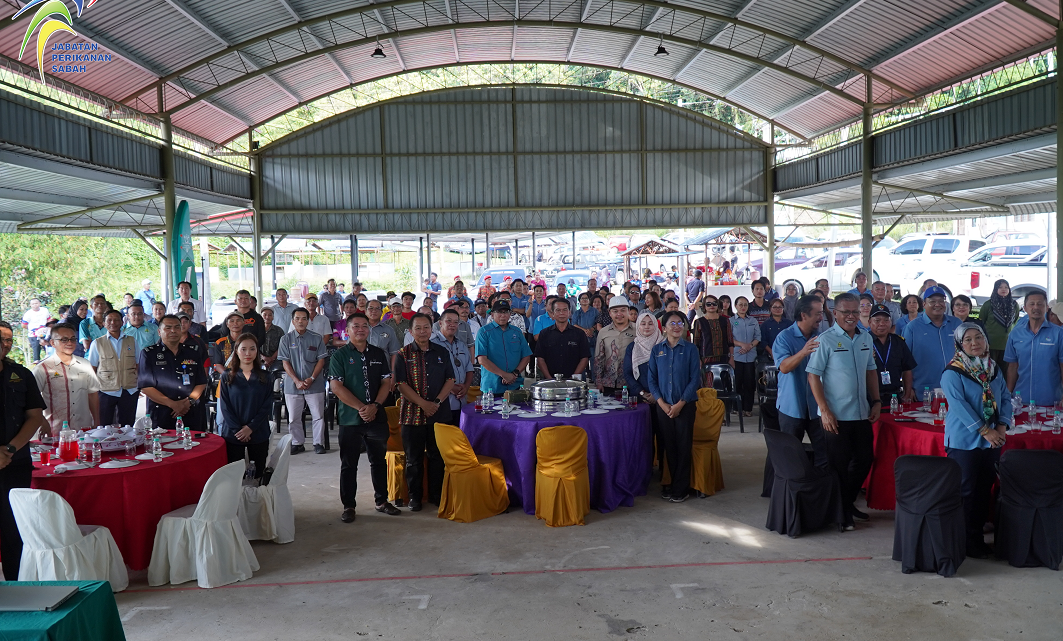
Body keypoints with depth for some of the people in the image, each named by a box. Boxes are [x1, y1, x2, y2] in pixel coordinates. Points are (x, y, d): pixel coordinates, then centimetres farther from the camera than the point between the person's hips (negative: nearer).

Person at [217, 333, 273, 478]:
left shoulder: (264, 377, 6)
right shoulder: (227, 377, 4)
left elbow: (267, 405, -1)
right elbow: (225, 406, -1)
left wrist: (250, 427, -12)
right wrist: (237, 430, -11)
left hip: (259, 433, 1)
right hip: (232, 434, -1)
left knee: (258, 474, 3)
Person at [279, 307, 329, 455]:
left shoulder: (317, 338, 1)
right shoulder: (286, 339, 2)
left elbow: (321, 361, 0)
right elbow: (285, 363, -1)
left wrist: (311, 379, -11)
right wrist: (297, 381, -12)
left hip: (314, 384, -1)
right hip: (292, 385, 1)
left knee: (318, 415, 3)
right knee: (293, 417, 7)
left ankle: (318, 443, 15)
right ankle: (297, 443, 21)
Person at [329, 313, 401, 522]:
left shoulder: (379, 354, 9)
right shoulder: (340, 355, -2)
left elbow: (386, 382, 5)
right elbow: (336, 386, -10)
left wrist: (375, 406, -11)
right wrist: (361, 407, -16)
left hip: (377, 418, 3)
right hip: (350, 419, -3)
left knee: (379, 460, 12)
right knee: (348, 464, 5)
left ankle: (381, 500, 24)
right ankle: (348, 505, 15)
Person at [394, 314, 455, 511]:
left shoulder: (442, 352, 8)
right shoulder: (403, 354, 0)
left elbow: (450, 380, 5)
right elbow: (401, 384, -7)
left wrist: (437, 402, -10)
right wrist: (423, 403, -15)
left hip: (440, 414, 2)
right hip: (412, 414, -2)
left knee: (438, 456, 8)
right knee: (414, 458, 6)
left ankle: (436, 495, 21)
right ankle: (414, 496, 19)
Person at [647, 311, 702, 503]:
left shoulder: (690, 349, -2)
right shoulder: (657, 350, 5)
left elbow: (695, 379, -5)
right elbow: (651, 379, 4)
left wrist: (680, 404, -11)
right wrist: (662, 403, -7)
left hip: (685, 405, -2)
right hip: (663, 406, 2)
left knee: (683, 447, 1)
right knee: (669, 446, 7)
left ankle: (680, 488, 10)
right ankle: (673, 483, 20)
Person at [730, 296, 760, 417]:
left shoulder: (753, 321, 13)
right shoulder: (731, 321, 3)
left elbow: (758, 337, 8)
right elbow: (729, 338, -3)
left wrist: (750, 346, -9)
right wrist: (742, 344, -14)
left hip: (750, 356, 2)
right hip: (736, 356, -2)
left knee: (749, 382, 2)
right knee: (737, 382, -2)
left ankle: (748, 408, 8)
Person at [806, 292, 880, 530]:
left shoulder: (866, 338, 8)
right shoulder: (826, 339, -11)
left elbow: (871, 370, 18)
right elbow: (813, 375, -13)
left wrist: (876, 401, 9)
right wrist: (825, 411, -17)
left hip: (862, 413, 6)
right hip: (836, 415, -6)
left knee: (864, 459, 14)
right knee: (839, 465, 4)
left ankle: (849, 503, 33)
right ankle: (840, 512, 20)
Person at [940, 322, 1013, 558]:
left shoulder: (994, 369, 10)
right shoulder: (953, 373, -11)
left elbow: (1005, 398, 8)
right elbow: (959, 405, -18)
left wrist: (1002, 426, -7)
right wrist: (985, 431, -21)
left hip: (992, 441, 6)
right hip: (964, 441, -6)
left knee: (985, 490, 11)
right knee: (967, 492, 0)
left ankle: (978, 536, 23)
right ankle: (967, 541, 10)